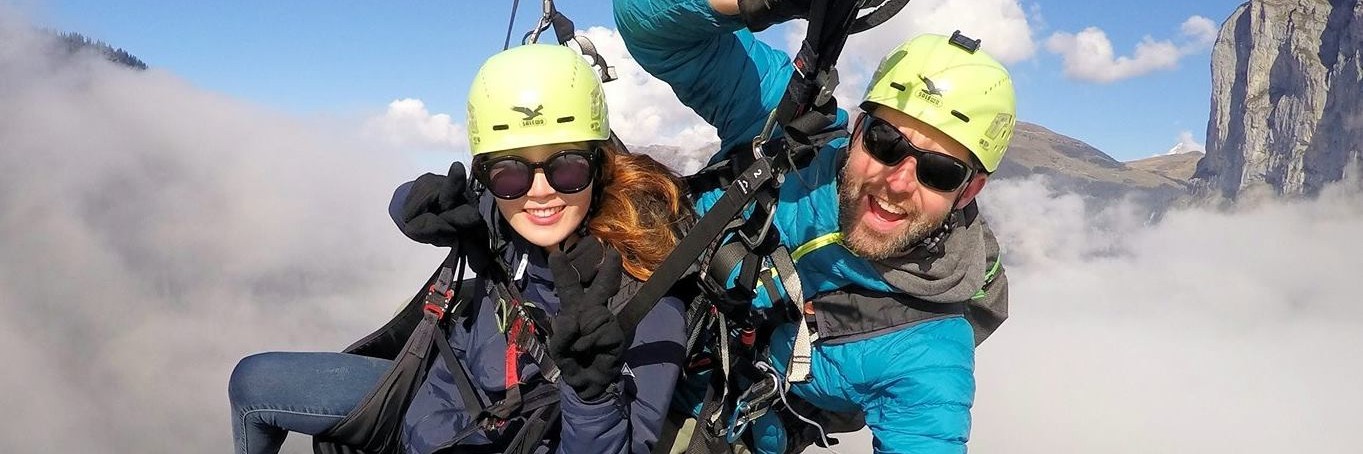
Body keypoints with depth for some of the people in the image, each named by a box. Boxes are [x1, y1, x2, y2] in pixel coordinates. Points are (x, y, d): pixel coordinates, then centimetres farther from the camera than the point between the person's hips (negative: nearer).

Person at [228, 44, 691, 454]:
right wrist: (422, 205, -20)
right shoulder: (497, 219, -19)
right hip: (440, 395, 5)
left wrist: (593, 389, -48)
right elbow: (413, 202, 3)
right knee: (253, 382, 14)